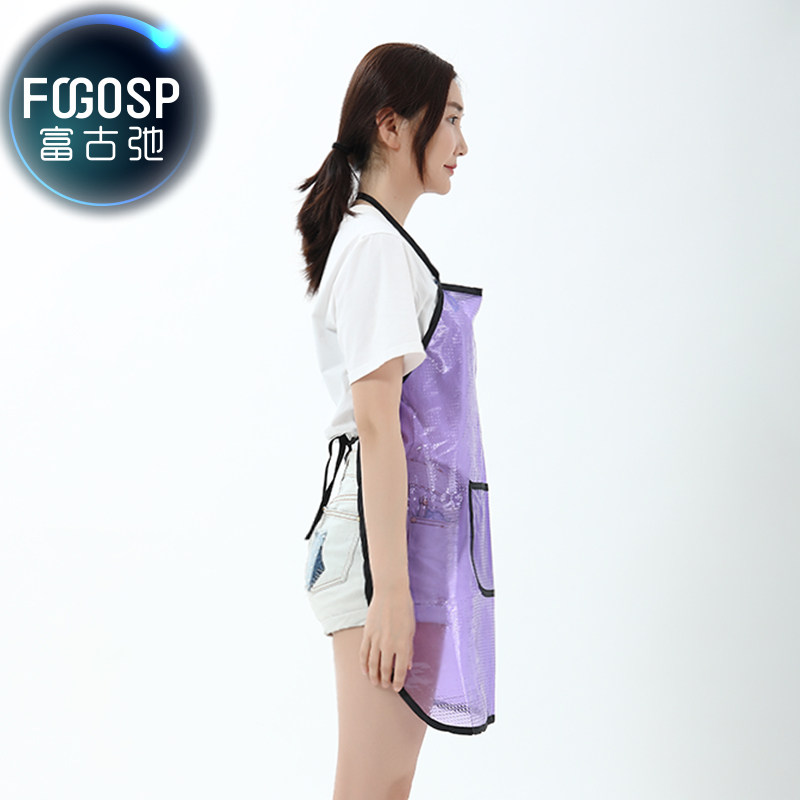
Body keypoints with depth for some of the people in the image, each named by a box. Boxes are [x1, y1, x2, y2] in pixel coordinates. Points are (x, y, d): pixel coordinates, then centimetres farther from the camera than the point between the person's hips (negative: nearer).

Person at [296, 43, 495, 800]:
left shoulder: (382, 240, 18)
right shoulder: (375, 245, -13)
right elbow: (377, 422, -19)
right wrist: (391, 588, -22)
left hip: (420, 531, 10)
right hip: (388, 535, -10)